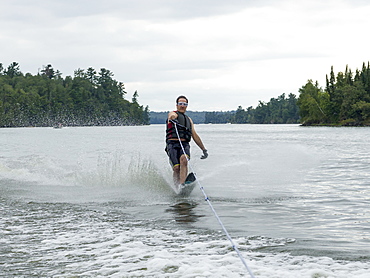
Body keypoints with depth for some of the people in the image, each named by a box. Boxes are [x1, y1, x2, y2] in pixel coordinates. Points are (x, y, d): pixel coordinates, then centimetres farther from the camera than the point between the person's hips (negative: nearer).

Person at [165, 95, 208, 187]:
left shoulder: (189, 120, 28)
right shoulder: (173, 114, 11)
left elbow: (195, 136, 31)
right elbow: (172, 116, -16)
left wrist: (204, 149, 29)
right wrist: (172, 118, -42)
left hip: (185, 144, 3)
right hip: (172, 144, -3)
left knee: (184, 159, -29)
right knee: (176, 167, -20)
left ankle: (182, 185, -41)